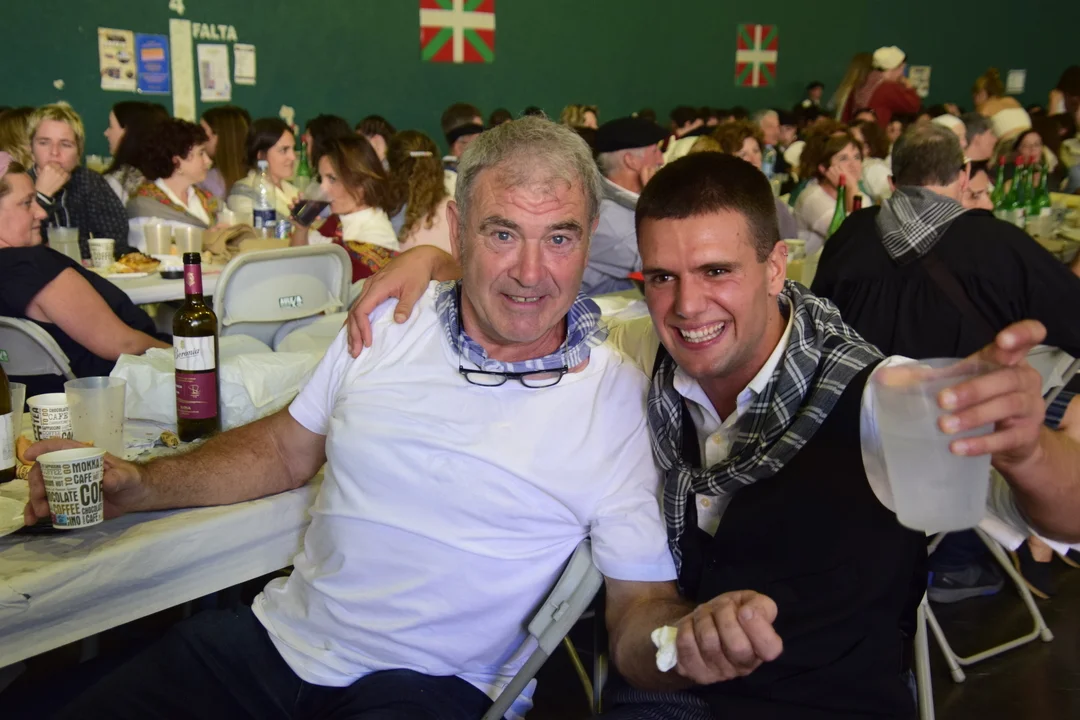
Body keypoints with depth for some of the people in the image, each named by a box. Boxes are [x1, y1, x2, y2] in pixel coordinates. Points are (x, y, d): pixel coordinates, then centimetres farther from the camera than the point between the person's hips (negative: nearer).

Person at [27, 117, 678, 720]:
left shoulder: (622, 402, -9)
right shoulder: (387, 324, 3)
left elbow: (642, 606, -8)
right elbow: (286, 451, 16)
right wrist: (135, 485, 4)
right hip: (277, 636, 4)